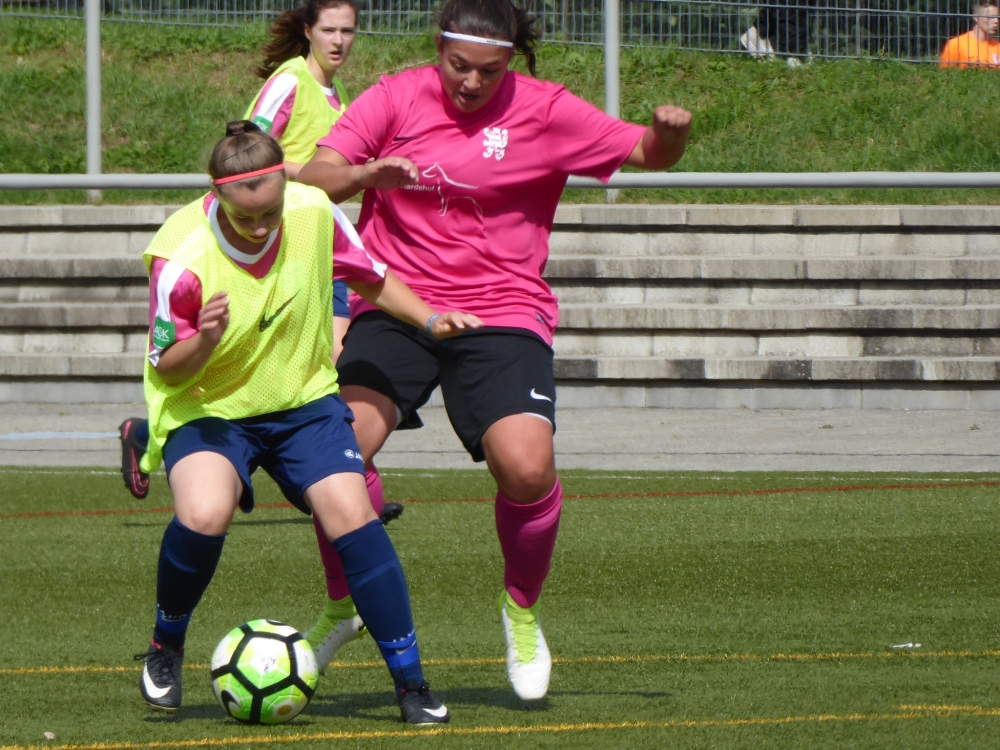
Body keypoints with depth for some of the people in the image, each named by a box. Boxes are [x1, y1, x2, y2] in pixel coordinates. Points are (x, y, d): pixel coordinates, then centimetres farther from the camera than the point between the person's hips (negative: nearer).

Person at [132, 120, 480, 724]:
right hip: (208, 408, -3)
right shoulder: (181, 259, -24)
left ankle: (412, 684, -5)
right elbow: (166, 368, -14)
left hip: (303, 397, 3)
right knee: (204, 514, -31)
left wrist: (429, 319, -7)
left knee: (352, 515, -17)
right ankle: (165, 650, -2)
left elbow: (371, 278, 7)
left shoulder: (314, 213, -14)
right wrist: (204, 343, -35)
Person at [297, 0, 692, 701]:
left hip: (502, 313, -1)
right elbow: (312, 177, -4)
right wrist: (363, 175, -26)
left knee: (528, 467, -23)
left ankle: (523, 611, 6)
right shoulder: (397, 97, 2)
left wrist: (671, 134, -19)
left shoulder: (546, 111, 0)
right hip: (395, 307, 1)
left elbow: (647, 154, 5)